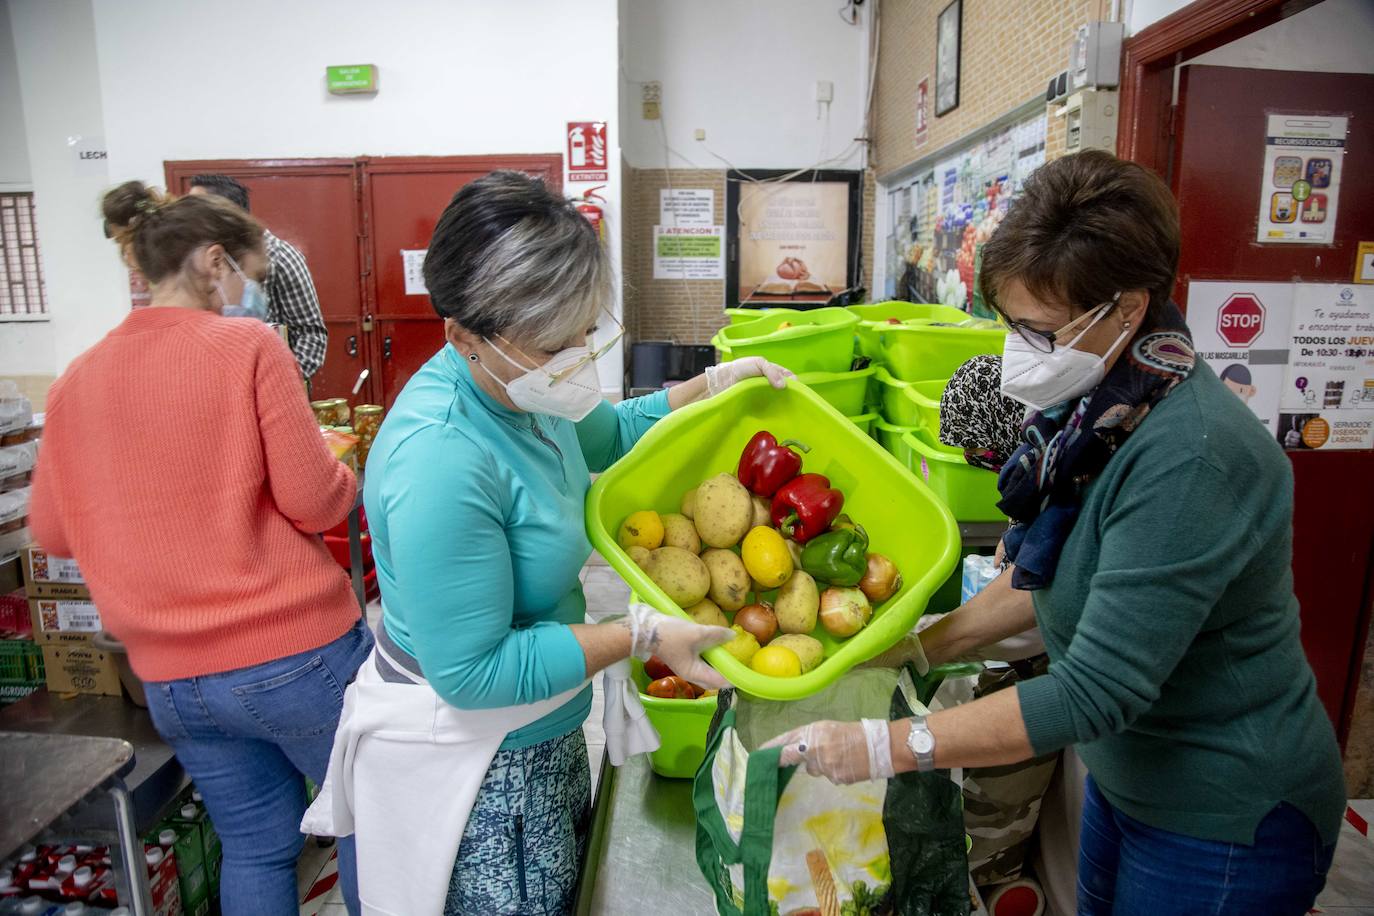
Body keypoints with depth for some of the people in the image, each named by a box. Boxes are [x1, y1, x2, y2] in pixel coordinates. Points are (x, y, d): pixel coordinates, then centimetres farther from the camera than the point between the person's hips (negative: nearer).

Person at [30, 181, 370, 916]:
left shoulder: (77, 379, 5)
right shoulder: (249, 345, -11)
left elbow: (52, 531, 12)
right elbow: (316, 501, -14)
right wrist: (344, 473, 6)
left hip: (169, 677, 6)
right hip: (294, 651, -5)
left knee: (254, 843, 22)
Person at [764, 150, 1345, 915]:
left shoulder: (1189, 458, -33)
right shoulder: (1097, 406, -7)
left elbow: (1095, 691, -32)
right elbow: (1047, 576, 6)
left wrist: (887, 747, -29)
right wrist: (926, 645, 2)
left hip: (1225, 825, -7)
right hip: (1127, 778, 7)